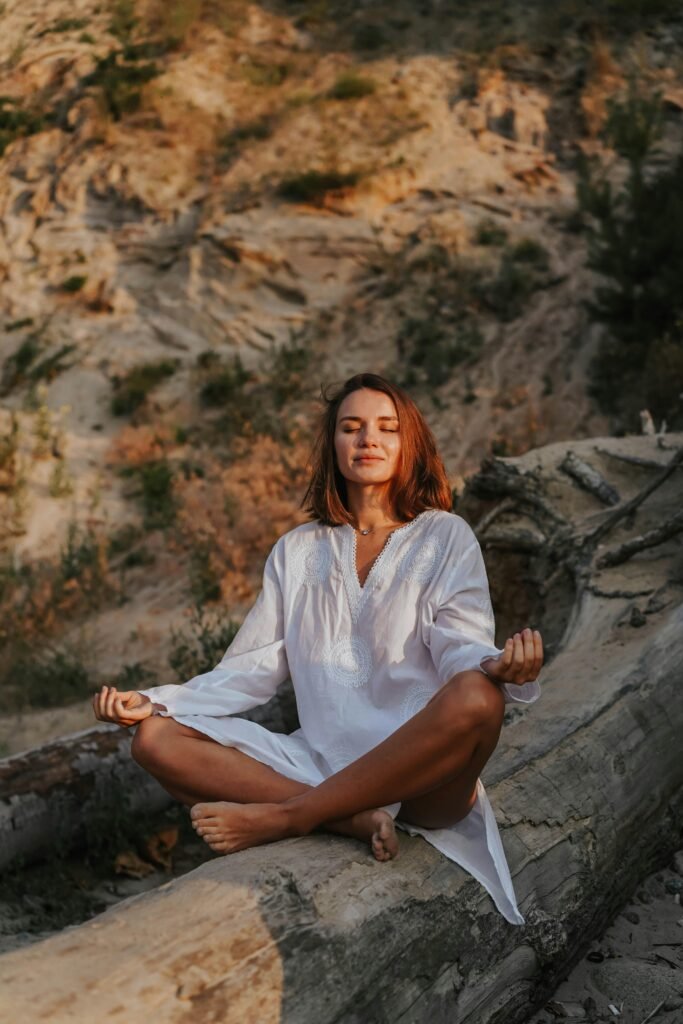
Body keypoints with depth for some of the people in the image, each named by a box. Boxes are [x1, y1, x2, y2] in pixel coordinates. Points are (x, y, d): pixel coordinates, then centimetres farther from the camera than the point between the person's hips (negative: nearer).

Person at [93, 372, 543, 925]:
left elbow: (460, 646, -6)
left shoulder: (444, 537, 7)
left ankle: (282, 817, -26)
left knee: (476, 698, -36)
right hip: (320, 762, 3)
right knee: (156, 739, -14)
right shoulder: (298, 551, 17)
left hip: (420, 775, -3)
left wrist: (499, 666, -31)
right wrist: (154, 701, -2)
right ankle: (352, 819, -26)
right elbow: (255, 666, 12)